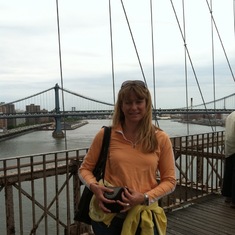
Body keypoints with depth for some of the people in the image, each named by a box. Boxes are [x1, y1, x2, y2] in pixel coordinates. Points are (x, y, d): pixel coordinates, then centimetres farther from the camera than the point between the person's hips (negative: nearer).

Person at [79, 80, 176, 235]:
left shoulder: (160, 139, -5)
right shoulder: (105, 135, -6)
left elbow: (169, 180, 0)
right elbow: (85, 168, 4)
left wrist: (145, 197, -15)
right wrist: (94, 186, -15)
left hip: (144, 216, 0)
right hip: (108, 215, 0)